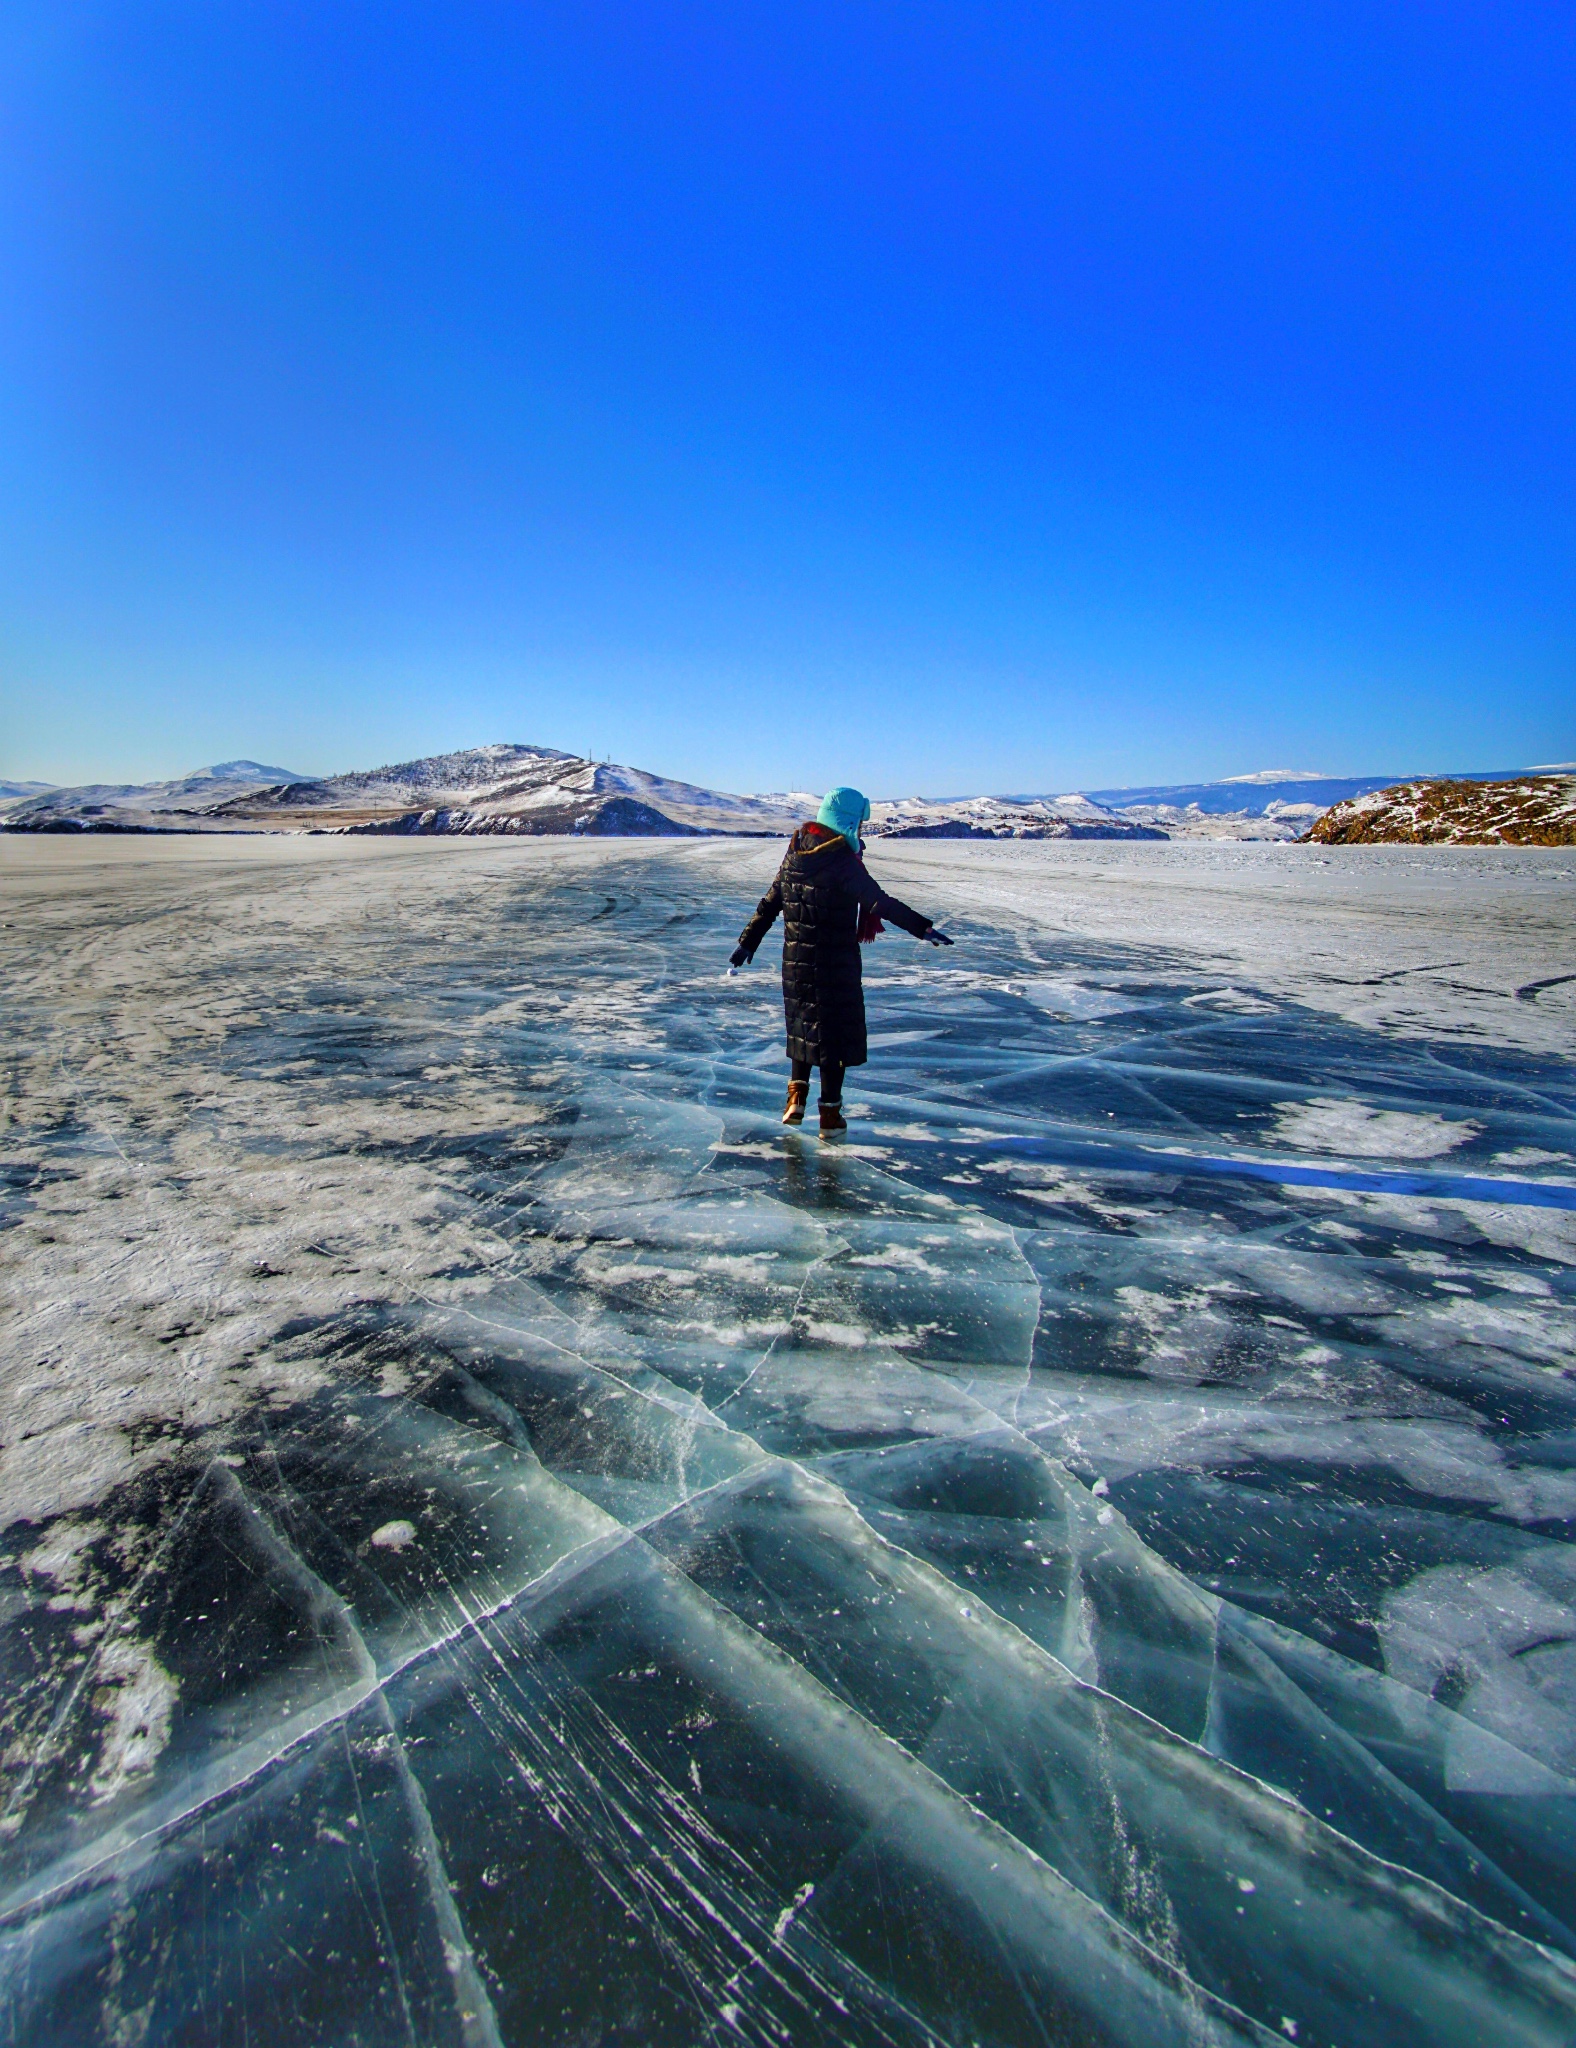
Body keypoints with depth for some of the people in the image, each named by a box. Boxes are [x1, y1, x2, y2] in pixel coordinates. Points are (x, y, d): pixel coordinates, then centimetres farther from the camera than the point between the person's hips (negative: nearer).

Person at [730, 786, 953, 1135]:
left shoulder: (795, 855, 5)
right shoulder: (843, 862, -17)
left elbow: (769, 903, 10)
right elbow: (881, 903, -26)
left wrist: (748, 942, 17)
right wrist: (924, 928, -26)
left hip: (796, 959, 6)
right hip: (835, 963, -6)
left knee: (802, 1024, 22)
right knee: (836, 1031, 5)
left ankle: (796, 1097, 18)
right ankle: (830, 1114, 11)